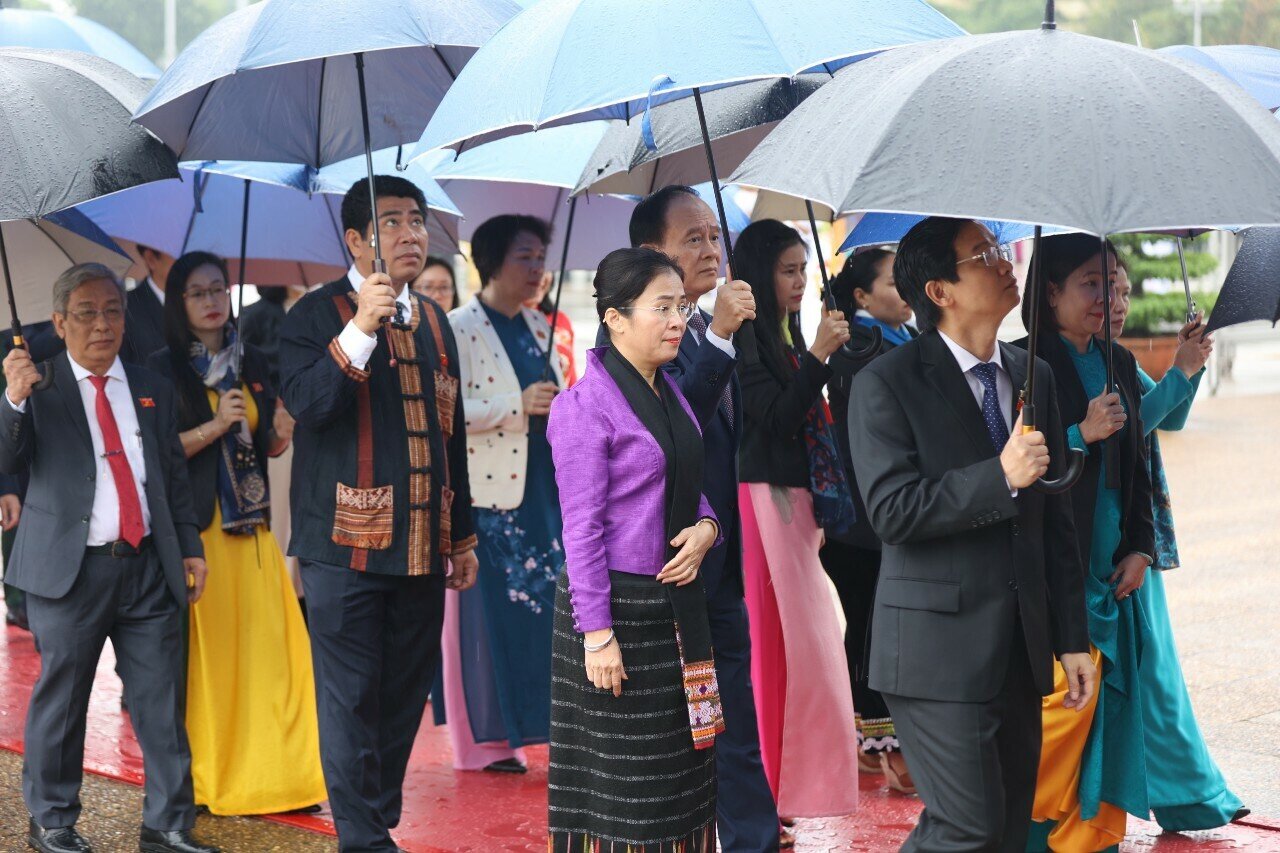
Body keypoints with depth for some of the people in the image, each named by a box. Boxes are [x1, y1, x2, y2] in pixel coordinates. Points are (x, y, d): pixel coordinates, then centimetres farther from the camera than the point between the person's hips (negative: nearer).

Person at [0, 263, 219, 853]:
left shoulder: (153, 391, 14)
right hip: (69, 567, -3)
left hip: (149, 567, 4)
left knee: (161, 702, 2)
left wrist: (190, 548, 12)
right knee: (60, 700, 3)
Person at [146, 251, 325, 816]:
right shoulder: (163, 369, -1)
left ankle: (267, 774, 3)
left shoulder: (254, 364, 13)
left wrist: (280, 436, -2)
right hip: (195, 526, -4)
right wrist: (216, 426, -17)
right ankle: (205, 780, 4)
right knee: (205, 651, -4)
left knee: (268, 648, -2)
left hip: (252, 525, 4)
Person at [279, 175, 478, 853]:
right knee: (351, 699, -4)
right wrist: (363, 328, -28)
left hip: (422, 549, 6)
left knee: (405, 696, 8)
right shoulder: (319, 314, -3)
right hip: (347, 545, -6)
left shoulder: (433, 322, 15)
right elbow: (306, 404, -19)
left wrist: (463, 536, 20)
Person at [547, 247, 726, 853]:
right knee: (617, 781, 1)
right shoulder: (586, 405, -14)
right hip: (616, 604, -8)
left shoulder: (669, 391, 8)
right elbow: (581, 530, -16)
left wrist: (706, 527, -5)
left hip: (676, 600, 8)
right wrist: (596, 635, -18)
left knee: (678, 770, 14)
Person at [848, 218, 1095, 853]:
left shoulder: (1035, 377, 12)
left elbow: (1056, 518, 14)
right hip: (939, 647, -6)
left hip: (1022, 650, 7)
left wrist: (1071, 638, 11)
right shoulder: (885, 384, -6)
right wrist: (999, 478, -19)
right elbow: (892, 511, -15)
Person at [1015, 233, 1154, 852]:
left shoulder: (1118, 365, 14)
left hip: (1110, 572, 7)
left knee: (1108, 707, 6)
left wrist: (1141, 546, 10)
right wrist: (1082, 434, -21)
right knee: (1066, 700, -11)